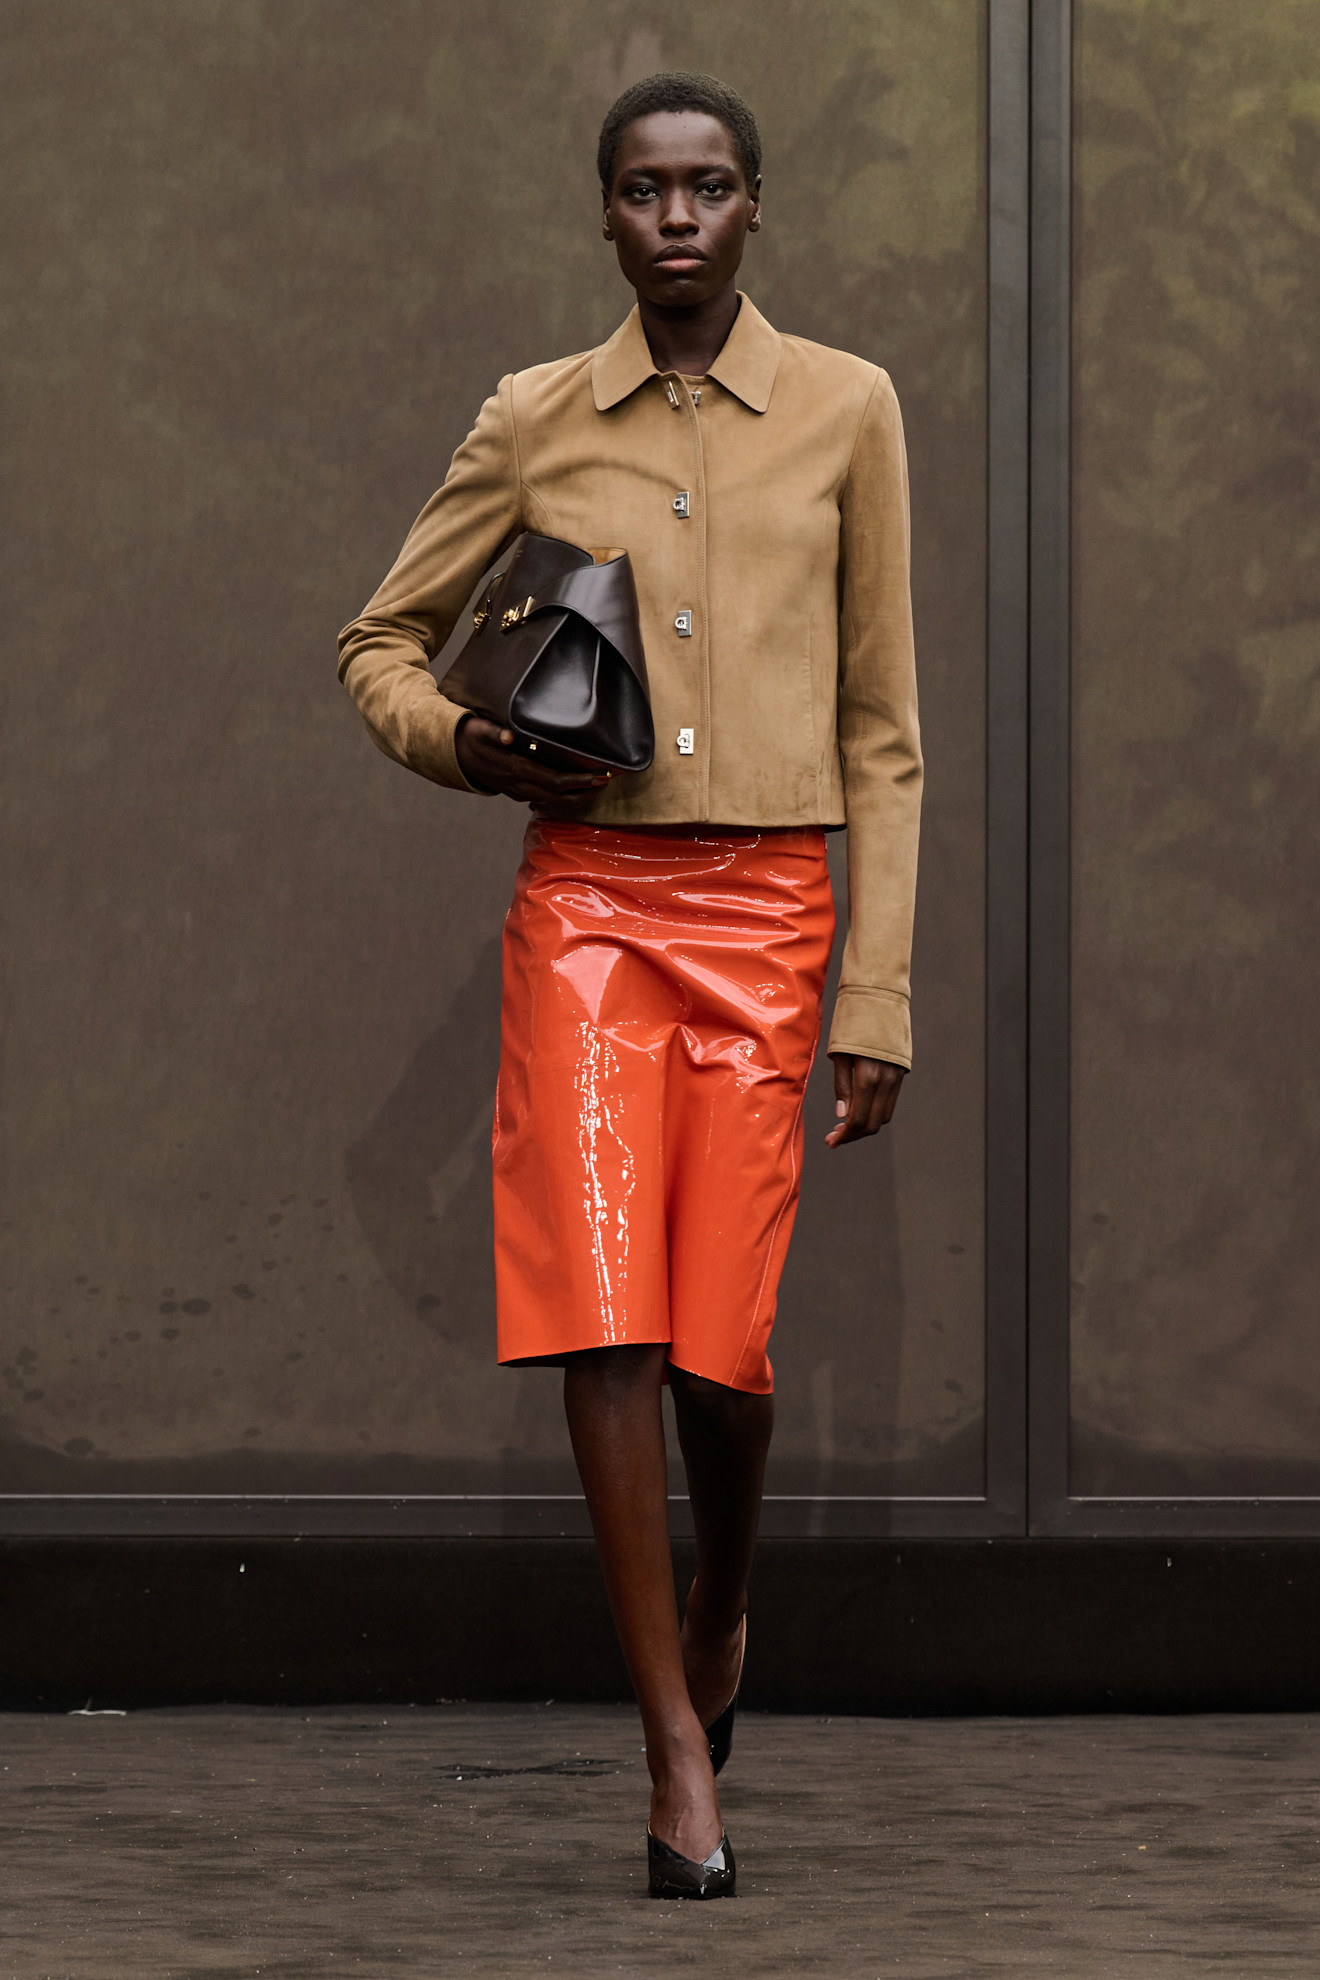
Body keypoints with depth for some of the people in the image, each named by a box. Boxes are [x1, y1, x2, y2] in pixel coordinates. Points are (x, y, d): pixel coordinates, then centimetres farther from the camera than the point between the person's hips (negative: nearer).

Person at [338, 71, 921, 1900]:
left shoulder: (844, 411, 4)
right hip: (587, 904, 1)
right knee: (607, 1319, -12)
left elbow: (882, 728, 5)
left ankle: (717, 1629, 30)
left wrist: (878, 995, 0)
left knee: (723, 1342, -1)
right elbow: (380, 640, 16)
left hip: (765, 913, 0)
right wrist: (458, 745, -7)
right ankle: (679, 1752, -6)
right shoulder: (534, 425, 6)